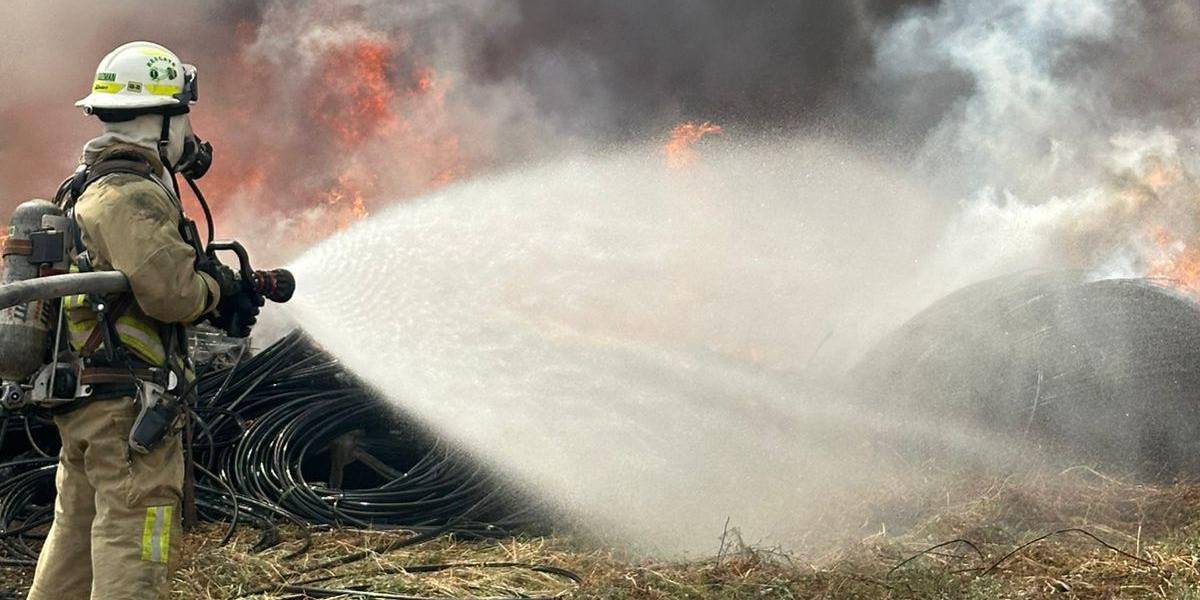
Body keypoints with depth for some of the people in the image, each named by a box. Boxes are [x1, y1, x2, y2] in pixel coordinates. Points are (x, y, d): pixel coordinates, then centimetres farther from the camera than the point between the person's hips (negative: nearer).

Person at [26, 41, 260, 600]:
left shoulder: (88, 189, 17)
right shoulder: (131, 197, -16)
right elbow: (169, 291, -26)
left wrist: (215, 287, 7)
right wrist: (217, 292, -5)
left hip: (84, 403, 10)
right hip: (130, 403, -10)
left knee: (75, 542, 17)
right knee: (134, 552, -8)